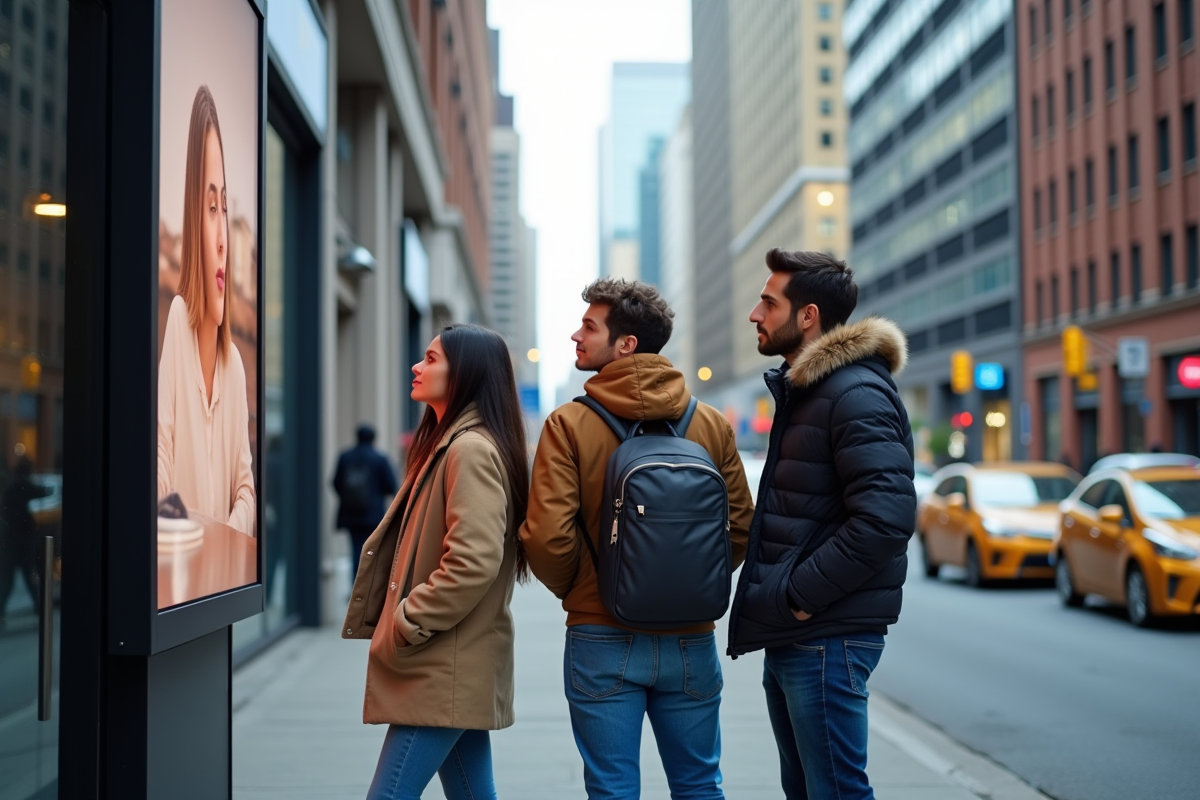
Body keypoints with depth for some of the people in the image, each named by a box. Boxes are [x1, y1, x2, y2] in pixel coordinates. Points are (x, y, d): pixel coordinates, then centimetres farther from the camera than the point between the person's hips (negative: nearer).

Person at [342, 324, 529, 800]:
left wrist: (404, 625, -15)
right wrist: (392, 622, 13)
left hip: (446, 670, -10)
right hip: (450, 666, 10)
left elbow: (474, 562, -24)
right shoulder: (447, 443, 17)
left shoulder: (471, 449, -15)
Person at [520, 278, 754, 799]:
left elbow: (547, 537, -15)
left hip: (601, 639, -3)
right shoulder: (712, 424, -1)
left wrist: (571, 591, 5)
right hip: (691, 639, 3)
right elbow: (741, 526, 0)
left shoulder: (569, 424, -11)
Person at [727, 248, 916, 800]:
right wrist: (780, 595, 10)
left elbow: (886, 518, -26)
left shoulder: (855, 393, -16)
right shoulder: (800, 391, 16)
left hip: (827, 637, -10)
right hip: (792, 636, 10)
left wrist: (800, 595, -20)